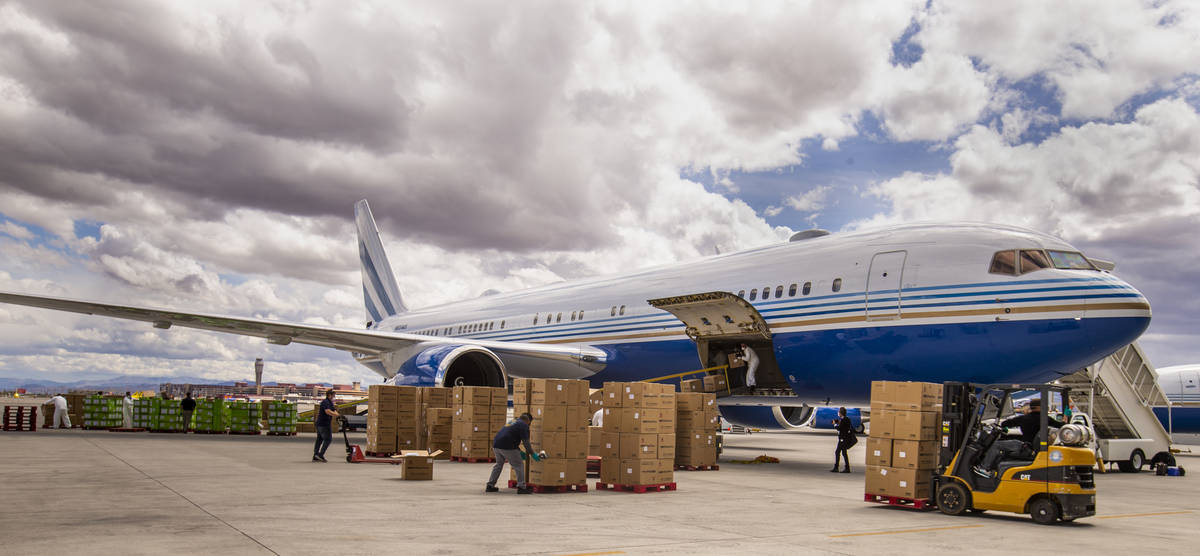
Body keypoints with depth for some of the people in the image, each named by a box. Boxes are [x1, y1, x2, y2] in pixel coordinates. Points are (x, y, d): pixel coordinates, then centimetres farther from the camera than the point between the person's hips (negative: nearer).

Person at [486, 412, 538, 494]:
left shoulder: (512, 422, 26)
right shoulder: (523, 425, 1)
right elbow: (525, 442, -7)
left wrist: (520, 452, 33)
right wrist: (532, 454, 1)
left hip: (496, 445, 8)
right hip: (507, 447, -8)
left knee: (499, 464, 25)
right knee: (519, 465, 3)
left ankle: (490, 486, 27)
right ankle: (521, 487, -1)